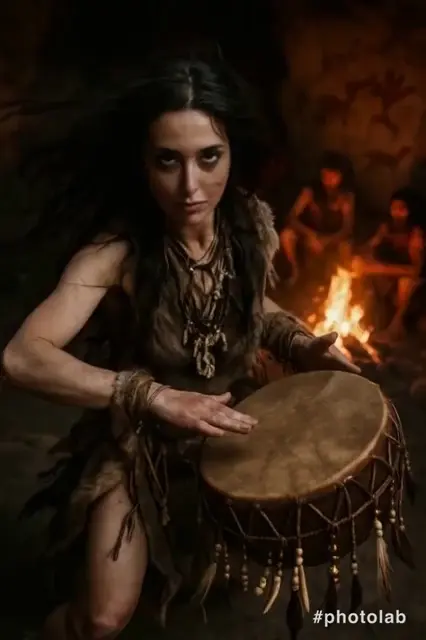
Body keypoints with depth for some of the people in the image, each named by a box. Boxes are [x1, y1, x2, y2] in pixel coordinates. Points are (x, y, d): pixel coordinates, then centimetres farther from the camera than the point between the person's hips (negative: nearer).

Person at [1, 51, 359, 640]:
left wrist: (299, 345, -14)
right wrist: (159, 397, -44)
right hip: (139, 438, -4)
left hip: (229, 417, 4)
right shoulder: (116, 252, -29)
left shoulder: (253, 223, -15)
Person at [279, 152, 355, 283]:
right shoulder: (310, 191, -18)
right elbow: (292, 217, -23)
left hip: (333, 237, -1)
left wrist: (325, 241, -38)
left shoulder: (346, 196, -18)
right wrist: (310, 235, -39)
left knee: (345, 247, -35)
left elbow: (347, 228, -22)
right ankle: (295, 270, -3)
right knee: (286, 235, -28)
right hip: (310, 234, 1)